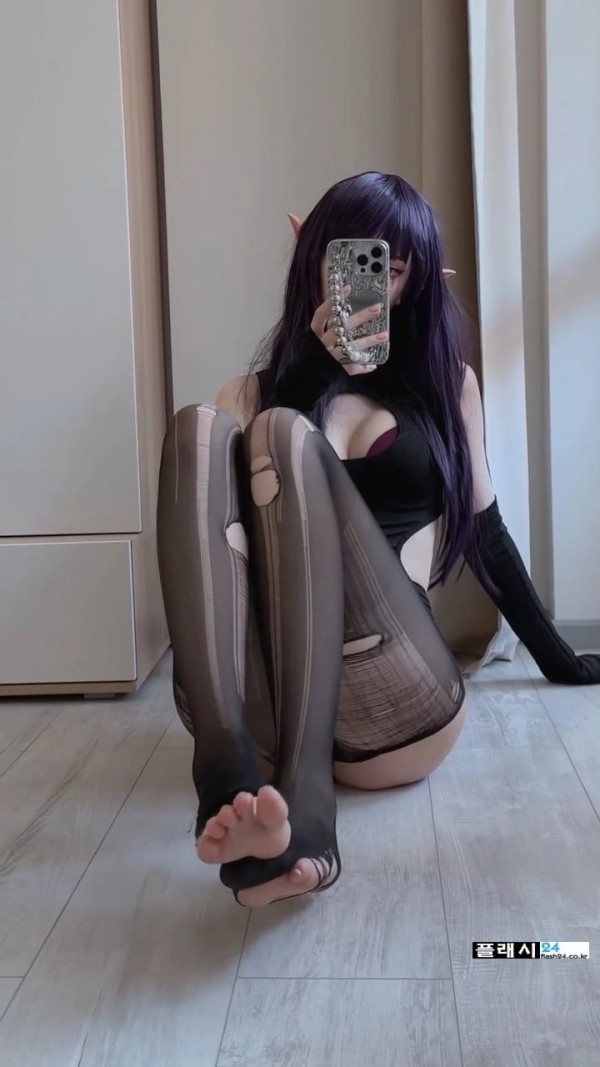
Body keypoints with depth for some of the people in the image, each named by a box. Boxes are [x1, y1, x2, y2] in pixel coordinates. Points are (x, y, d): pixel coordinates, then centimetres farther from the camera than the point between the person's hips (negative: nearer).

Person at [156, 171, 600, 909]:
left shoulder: (447, 381, 21)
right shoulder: (260, 388, 20)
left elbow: (482, 526, 23)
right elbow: (226, 484, 1)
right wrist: (319, 364, -3)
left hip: (391, 682, -1)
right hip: (265, 683, 1)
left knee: (286, 435, -22)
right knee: (198, 426, -20)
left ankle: (300, 806, -38)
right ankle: (232, 780, -41)